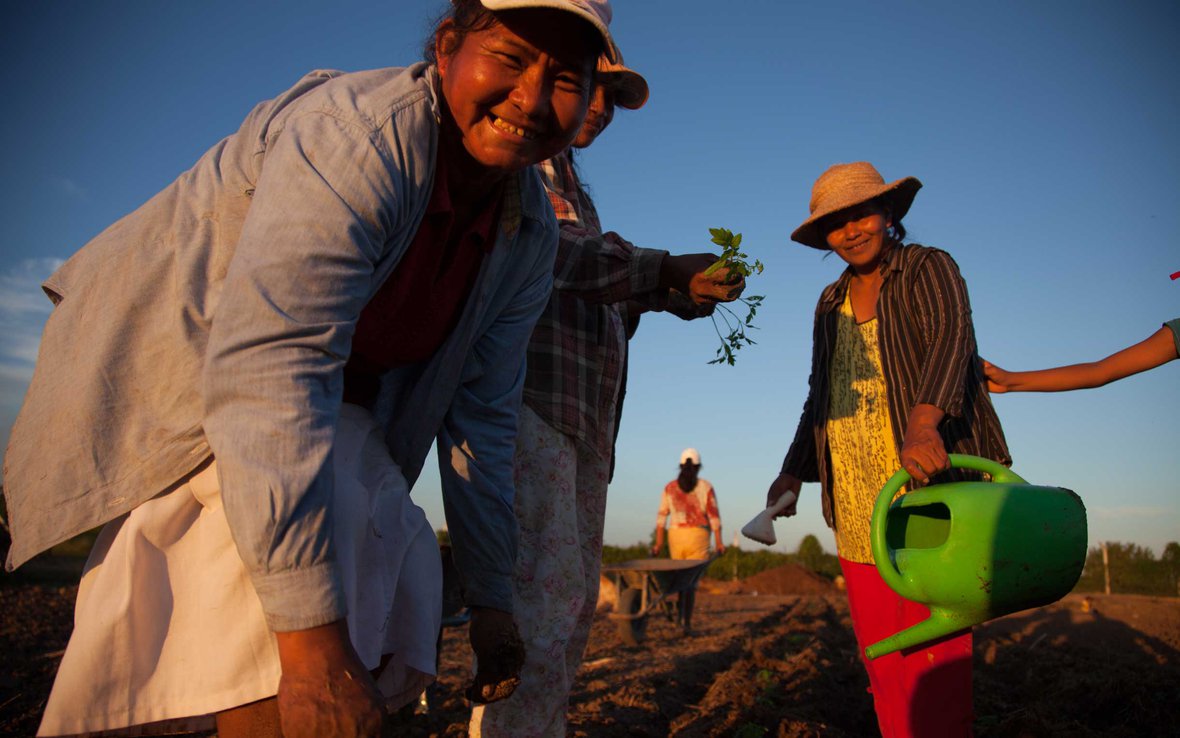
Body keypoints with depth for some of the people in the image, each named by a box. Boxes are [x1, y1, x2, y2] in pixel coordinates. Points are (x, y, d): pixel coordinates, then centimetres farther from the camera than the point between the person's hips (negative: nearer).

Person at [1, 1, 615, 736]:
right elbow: (266, 366, -41)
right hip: (176, 365, -7)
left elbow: (481, 412, -2)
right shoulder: (360, 135, -31)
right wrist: (311, 638, -43)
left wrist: (491, 598, 0)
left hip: (328, 403, 8)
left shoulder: (532, 233, -7)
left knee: (395, 605, 8)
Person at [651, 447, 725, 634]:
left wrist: (659, 542, 5)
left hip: (675, 535, 2)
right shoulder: (706, 487, -1)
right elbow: (714, 516, -4)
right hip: (698, 535, -2)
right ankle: (687, 622, -5)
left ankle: (680, 608, 6)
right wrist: (719, 542, 0)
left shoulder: (670, 487, 4)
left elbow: (662, 515, 2)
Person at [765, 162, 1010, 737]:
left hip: (928, 484, -5)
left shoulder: (928, 269, 1)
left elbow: (949, 338, -19)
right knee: (880, 657, 7)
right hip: (855, 501, 6)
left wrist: (923, 421, -36)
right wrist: (793, 472, 15)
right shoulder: (831, 302, 18)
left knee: (932, 657, -9)